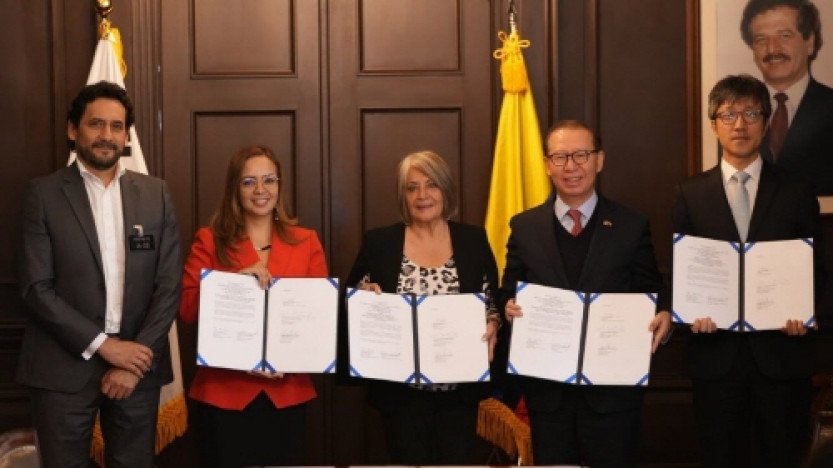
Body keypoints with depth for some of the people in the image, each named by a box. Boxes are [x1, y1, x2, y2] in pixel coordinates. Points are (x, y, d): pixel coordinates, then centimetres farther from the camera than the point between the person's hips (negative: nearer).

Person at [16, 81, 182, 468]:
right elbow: (36, 288, -7)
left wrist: (136, 357, -7)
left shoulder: (155, 194, 7)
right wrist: (103, 344, -13)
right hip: (63, 369, -2)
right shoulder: (43, 194, -1)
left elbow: (169, 286, 3)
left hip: (138, 365, 2)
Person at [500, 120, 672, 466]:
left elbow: (651, 293, 3)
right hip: (547, 388, 1)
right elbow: (508, 293, 7)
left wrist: (663, 316, -18)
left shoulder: (631, 226, 2)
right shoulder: (524, 227, 5)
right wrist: (510, 307, -16)